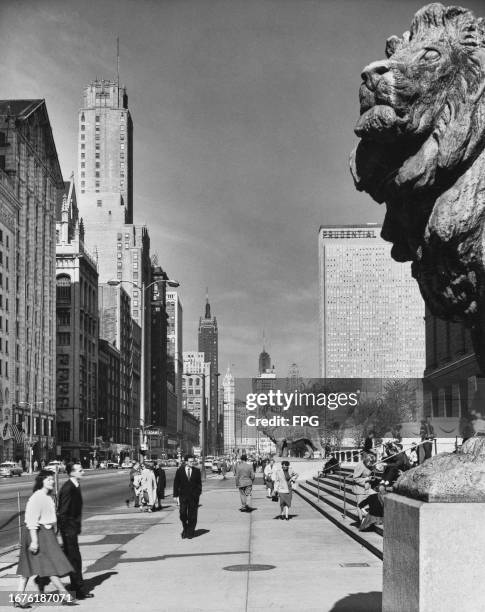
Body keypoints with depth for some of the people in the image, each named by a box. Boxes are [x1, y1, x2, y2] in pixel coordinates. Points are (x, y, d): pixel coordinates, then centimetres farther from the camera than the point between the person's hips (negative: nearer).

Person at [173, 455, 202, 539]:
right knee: (182, 513, -6)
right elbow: (176, 483, 4)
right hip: (183, 496, -1)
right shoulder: (180, 471, 2)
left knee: (192, 516, 1)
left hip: (193, 496, 1)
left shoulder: (196, 471, 5)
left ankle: (190, 532, 12)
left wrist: (198, 492, -4)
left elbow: (199, 483, 9)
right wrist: (176, 495, -1)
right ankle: (185, 528, 18)